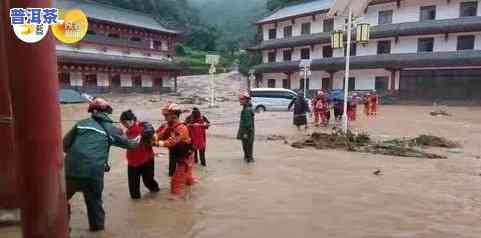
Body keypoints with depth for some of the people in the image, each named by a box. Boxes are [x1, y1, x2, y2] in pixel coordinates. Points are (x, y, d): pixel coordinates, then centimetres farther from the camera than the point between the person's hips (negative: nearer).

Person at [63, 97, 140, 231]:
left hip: (72, 170, 0)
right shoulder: (110, 129, 11)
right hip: (94, 173, 0)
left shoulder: (81, 124, 11)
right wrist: (135, 143, 49)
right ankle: (98, 225, 37)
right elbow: (126, 143, 26)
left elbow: (65, 145, 11)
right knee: (94, 200, 23)